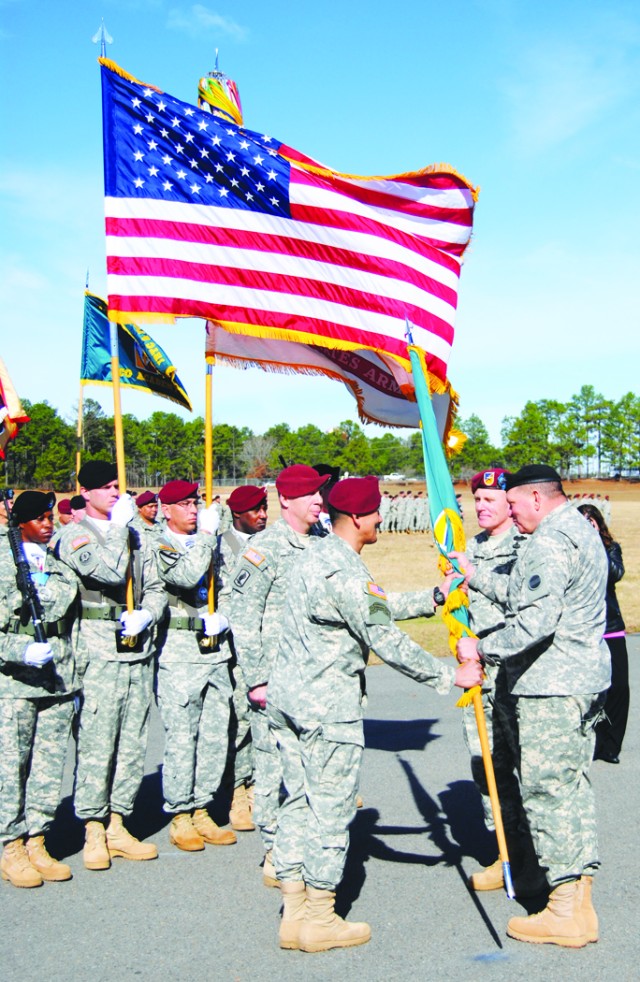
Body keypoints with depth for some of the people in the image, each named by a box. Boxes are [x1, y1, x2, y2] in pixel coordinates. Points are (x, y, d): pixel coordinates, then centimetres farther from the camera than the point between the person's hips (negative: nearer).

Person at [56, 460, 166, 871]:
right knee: (98, 744, -5)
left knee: (133, 744, 8)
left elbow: (156, 587, 16)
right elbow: (109, 572, -20)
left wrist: (146, 614, -4)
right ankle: (94, 831, 8)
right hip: (100, 655, -6)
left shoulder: (134, 536, 16)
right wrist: (118, 525, -11)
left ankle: (117, 826, 19)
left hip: (140, 652, 6)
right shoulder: (74, 536, -2)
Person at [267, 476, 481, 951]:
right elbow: (388, 641, -18)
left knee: (300, 801, 13)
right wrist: (451, 676, -10)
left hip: (288, 697, 10)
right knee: (332, 810, 1)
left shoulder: (318, 556, 13)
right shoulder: (345, 572, -18)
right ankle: (319, 919, 11)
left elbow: (379, 605, 21)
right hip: (328, 707, -10)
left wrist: (433, 598, 22)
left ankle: (295, 912, 20)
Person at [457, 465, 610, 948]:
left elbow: (536, 621, -25)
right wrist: (478, 578, 22)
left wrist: (482, 648, -17)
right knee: (573, 786, 14)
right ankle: (580, 900, 20)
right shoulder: (582, 530, 17)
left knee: (546, 791, -4)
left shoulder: (549, 543, -17)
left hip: (551, 687, -11)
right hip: (585, 679, 11)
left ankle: (565, 912, 1)